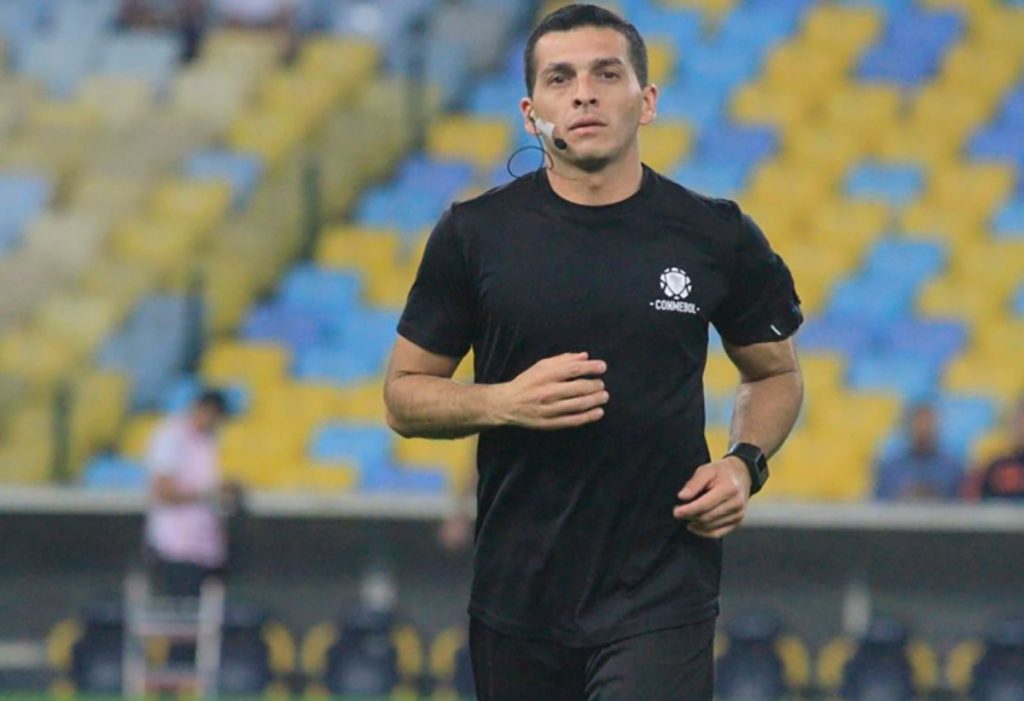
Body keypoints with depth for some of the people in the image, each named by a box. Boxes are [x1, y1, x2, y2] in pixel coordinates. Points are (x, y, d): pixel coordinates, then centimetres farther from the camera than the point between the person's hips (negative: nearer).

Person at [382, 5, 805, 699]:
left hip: (662, 595, -2)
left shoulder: (718, 237, 1)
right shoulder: (474, 234, 0)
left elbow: (777, 373, 17)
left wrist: (745, 462, -3)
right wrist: (505, 402, -13)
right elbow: (405, 394, 6)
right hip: (518, 587, 2)